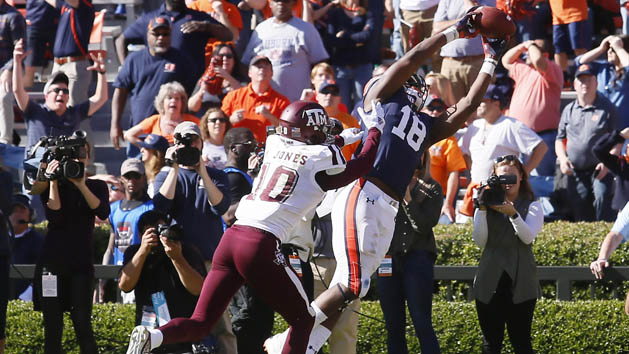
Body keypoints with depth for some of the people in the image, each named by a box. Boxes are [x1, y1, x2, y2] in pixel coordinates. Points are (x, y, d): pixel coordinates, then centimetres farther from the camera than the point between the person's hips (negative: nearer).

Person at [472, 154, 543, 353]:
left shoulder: (531, 206, 5)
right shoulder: (488, 204, 10)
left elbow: (528, 237, -12)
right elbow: (480, 241, 0)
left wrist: (512, 213, -26)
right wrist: (482, 210, -10)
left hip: (520, 283, -2)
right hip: (490, 283, 2)